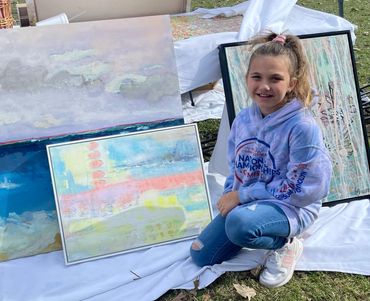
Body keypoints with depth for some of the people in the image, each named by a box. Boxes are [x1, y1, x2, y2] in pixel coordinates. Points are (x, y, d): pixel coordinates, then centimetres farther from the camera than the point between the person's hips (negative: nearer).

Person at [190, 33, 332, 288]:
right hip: (244, 203, 7)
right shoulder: (243, 119, -2)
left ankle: (285, 245, -5)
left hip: (293, 207, -7)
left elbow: (304, 189, -23)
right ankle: (260, 231, 20)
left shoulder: (303, 127, -23)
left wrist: (243, 195, -19)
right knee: (201, 255, 4)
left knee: (238, 224, -38)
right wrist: (231, 195, -7)